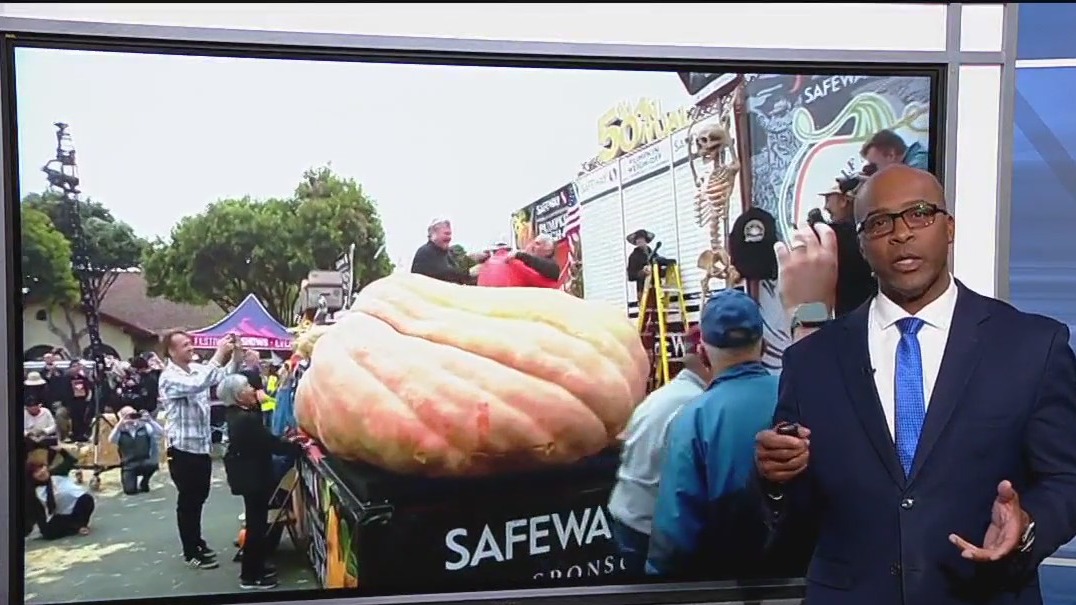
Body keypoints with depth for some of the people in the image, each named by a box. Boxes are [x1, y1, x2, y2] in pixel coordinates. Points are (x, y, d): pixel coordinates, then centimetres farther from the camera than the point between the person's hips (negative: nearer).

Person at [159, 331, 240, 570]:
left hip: (202, 445, 7)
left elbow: (223, 377, -3)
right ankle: (190, 552, 15)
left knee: (199, 497, 19)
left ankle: (197, 542, 34)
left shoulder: (198, 368, 5)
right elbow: (198, 385, -34)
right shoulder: (170, 377, -16)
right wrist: (219, 354, -33)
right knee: (187, 500, 4)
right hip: (182, 448, -7)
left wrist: (235, 355, -19)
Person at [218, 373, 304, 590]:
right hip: (253, 477, -10)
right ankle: (250, 576, 10)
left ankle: (255, 567, 31)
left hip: (250, 474, 10)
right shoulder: (246, 419, -27)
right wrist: (299, 448, -17)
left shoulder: (238, 413, 2)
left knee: (257, 522, 20)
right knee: (256, 524, 0)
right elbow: (272, 444, -26)